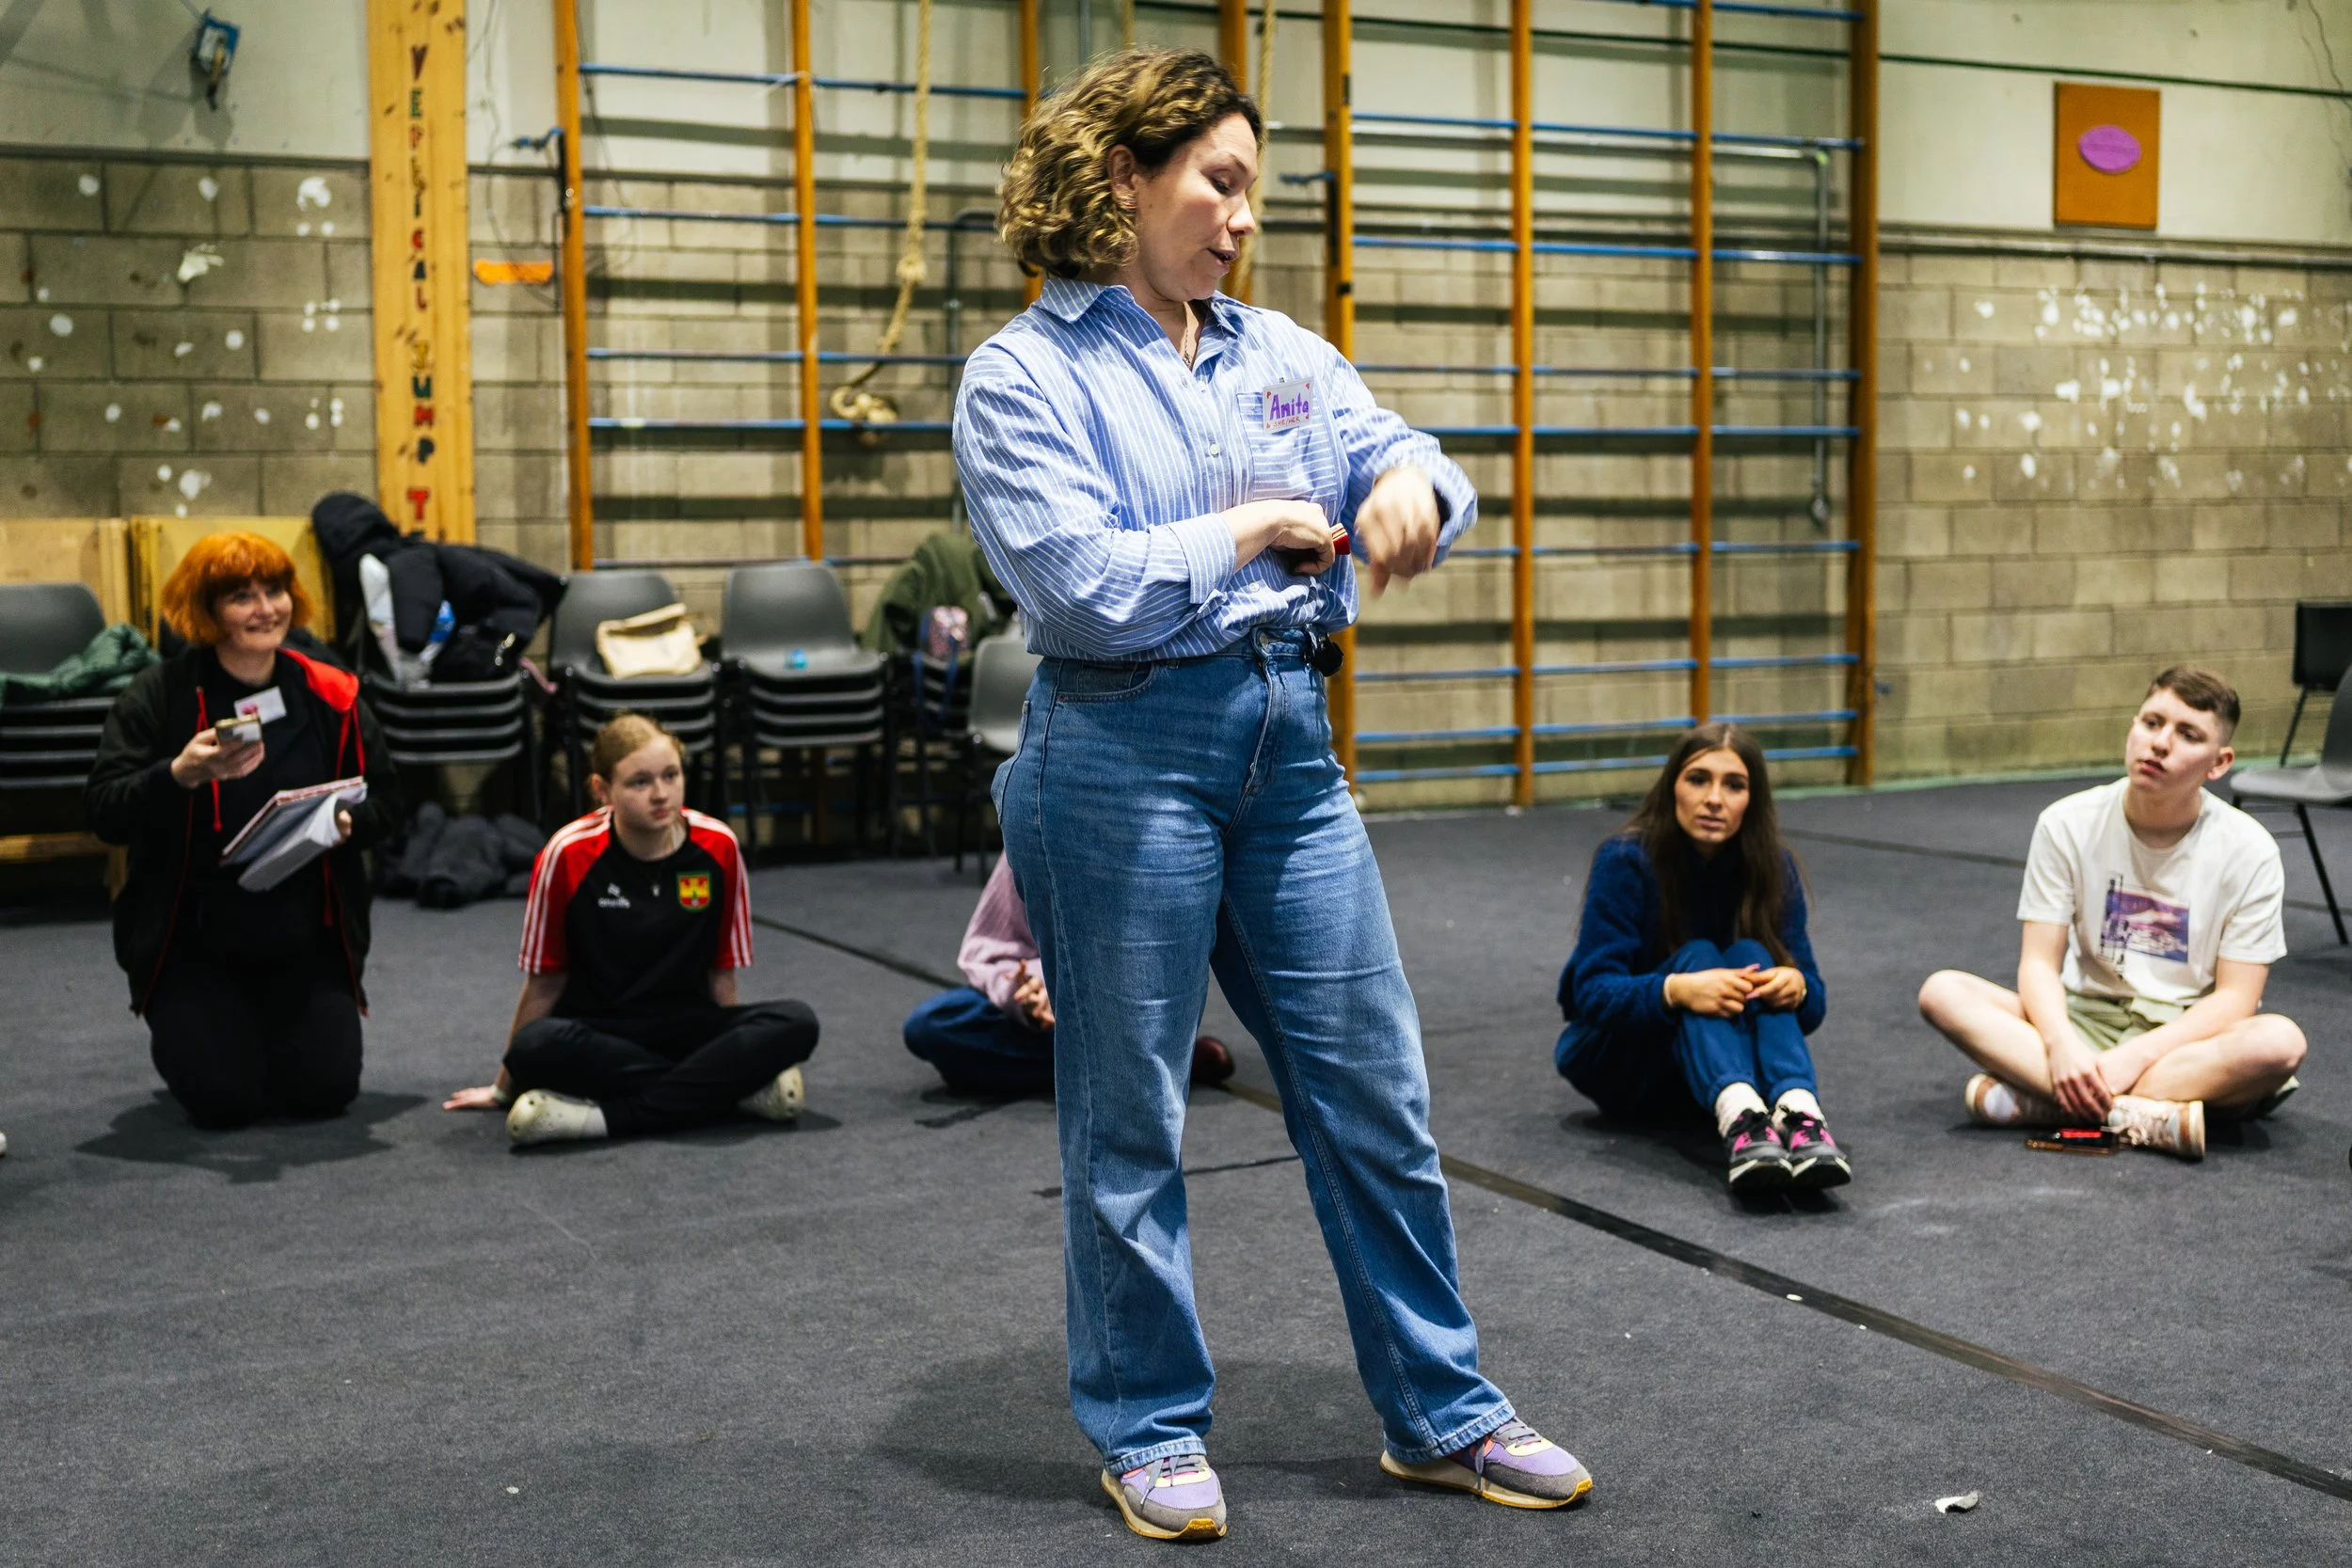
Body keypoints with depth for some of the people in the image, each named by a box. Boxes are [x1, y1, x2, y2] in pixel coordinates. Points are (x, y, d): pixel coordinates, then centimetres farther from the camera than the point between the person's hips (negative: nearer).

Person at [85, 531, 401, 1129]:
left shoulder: (329, 694, 1)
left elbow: (385, 798, 6)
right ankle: (178, 1034, 24)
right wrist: (180, 774, -33)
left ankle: (264, 1029, 27)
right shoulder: (157, 696, -8)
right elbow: (103, 813, -15)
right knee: (224, 1099, -13)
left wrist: (349, 823, -17)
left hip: (306, 935, 3)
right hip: (193, 938, -2)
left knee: (326, 1087, -9)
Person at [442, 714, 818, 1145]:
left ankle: (605, 1116, -28)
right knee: (537, 1047, -37)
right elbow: (545, 980, 0)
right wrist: (504, 1088, 8)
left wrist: (730, 1052, 8)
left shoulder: (718, 847, -6)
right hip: (596, 1034, -1)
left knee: (797, 1024, -25)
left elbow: (721, 972, 5)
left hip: (687, 1027, 2)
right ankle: (740, 1087, -27)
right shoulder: (568, 855, -11)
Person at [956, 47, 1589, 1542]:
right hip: (1124, 754, -5)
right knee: (1130, 1118, 6)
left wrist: (1415, 482, -19)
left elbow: (1397, 456, 5)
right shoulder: (1025, 375, -4)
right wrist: (1254, 531, -6)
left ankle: (1443, 1411, 23)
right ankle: (1150, 1427, 24)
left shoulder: (1281, 351, 13)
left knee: (1376, 1089, 9)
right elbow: (1080, 579, -15)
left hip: (1288, 742, 6)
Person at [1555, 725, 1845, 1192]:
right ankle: (1739, 1119, -58)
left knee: (1750, 955, -25)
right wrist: (1676, 990, -42)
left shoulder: (1772, 868, -6)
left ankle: (1800, 1115, -52)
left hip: (1727, 1058, 3)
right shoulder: (1626, 860, -17)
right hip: (1620, 1062, -3)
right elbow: (1593, 992, -22)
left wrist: (1795, 986, -34)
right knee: (1696, 955, -29)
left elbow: (1813, 1005, -9)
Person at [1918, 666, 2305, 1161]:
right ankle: (2143, 1116, -34)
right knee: (1942, 992, -23)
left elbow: (2235, 997, -11)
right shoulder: (2068, 824, -5)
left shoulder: (2249, 850, -9)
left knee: (2280, 1041, -36)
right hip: (2087, 1018, 2)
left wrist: (2135, 1057, -25)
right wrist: (2061, 1045, -27)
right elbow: (2039, 960, -6)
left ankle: (2036, 1102, -32)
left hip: (2190, 1036, -1)